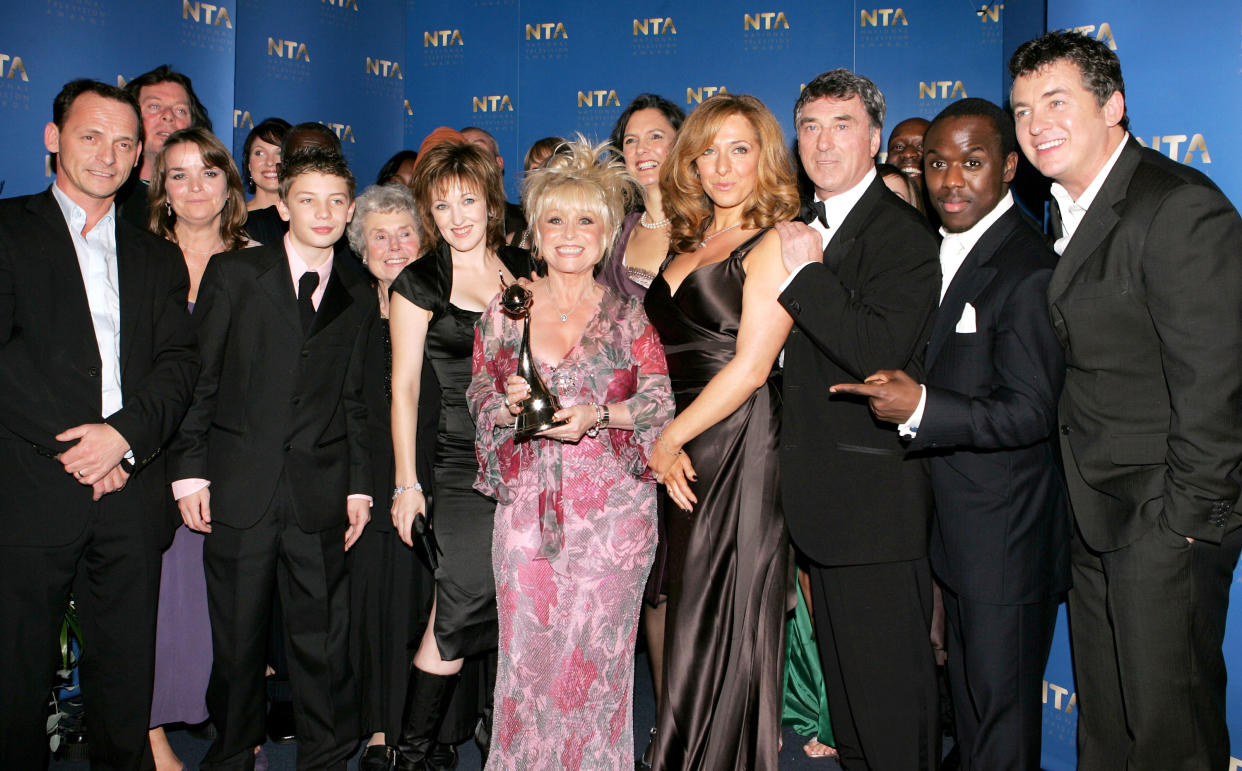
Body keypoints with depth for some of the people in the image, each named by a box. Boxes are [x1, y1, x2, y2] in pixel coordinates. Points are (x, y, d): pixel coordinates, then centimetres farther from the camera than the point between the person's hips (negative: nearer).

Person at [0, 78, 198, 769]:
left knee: (128, 679, 10)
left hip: (130, 500, 3)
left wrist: (124, 434, -12)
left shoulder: (159, 257, 17)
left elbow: (180, 363, 6)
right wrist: (78, 451, -10)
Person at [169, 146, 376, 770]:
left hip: (319, 495, 2)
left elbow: (354, 402, 12)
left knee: (322, 638, 5)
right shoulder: (233, 273, 4)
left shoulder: (358, 299, 11)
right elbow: (198, 379, 1)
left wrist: (358, 486, 7)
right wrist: (189, 472, -5)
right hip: (239, 487, -1)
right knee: (237, 637, 8)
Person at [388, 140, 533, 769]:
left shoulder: (525, 269, 11)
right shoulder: (418, 283, 2)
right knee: (462, 604, -9)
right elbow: (404, 386, 1)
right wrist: (407, 482, -2)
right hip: (462, 464, -3)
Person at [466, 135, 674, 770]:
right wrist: (508, 406, -11)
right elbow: (478, 392, 10)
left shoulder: (630, 315, 1)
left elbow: (661, 402, 0)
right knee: (525, 644, 4)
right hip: (526, 502, 2)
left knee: (596, 646, 3)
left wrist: (598, 416, -15)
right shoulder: (506, 309, 6)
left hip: (611, 507, -1)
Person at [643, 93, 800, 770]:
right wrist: (658, 443, 0)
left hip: (736, 447, -7)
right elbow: (656, 351, 15)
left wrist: (670, 438, -9)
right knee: (673, 608, 11)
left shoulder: (775, 243, -6)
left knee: (718, 618, 1)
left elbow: (750, 365, -14)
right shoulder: (684, 243, 16)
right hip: (669, 453, 7)